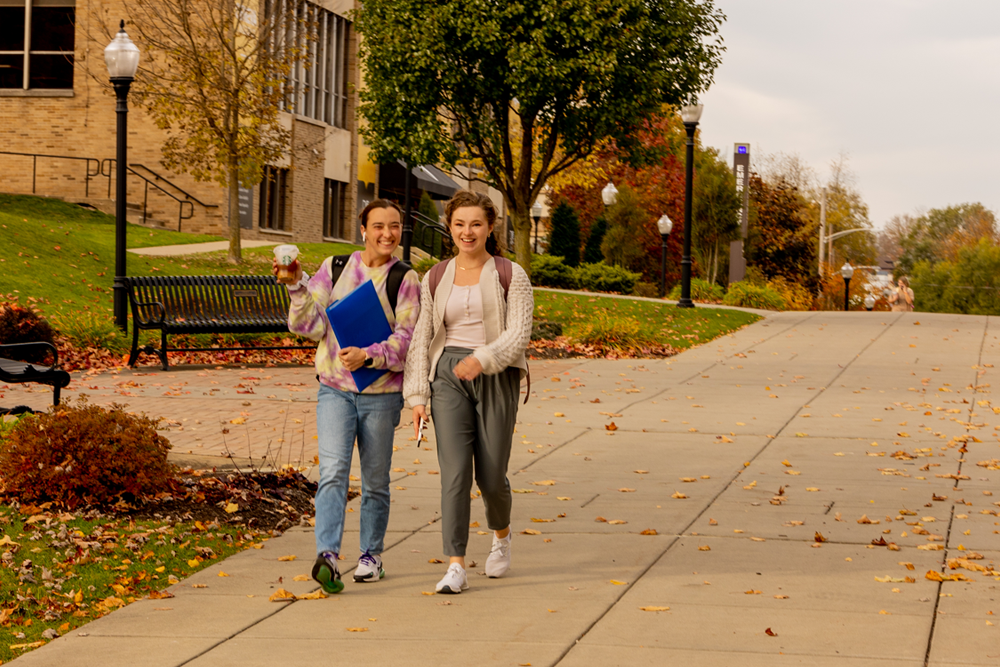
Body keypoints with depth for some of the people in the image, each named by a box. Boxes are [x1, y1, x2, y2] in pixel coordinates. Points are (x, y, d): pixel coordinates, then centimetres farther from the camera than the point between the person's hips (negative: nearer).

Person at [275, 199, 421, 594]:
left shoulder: (406, 280, 0)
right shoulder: (333, 269, 6)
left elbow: (406, 339, -9)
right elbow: (307, 325, 0)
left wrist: (368, 355, -23)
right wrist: (298, 287, -16)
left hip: (381, 393, 0)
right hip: (335, 389, 0)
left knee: (376, 482, 9)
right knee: (333, 472, -15)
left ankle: (371, 554, 25)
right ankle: (327, 555, -26)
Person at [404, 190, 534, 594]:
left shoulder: (510, 276, 0)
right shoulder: (436, 280, 9)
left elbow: (519, 333, -9)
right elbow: (421, 339, 9)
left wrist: (483, 359, -26)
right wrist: (417, 395, 2)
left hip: (496, 378, -2)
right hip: (448, 375, 2)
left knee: (491, 474, 2)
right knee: (454, 471, -11)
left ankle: (501, 534, 35)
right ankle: (456, 568, -11)